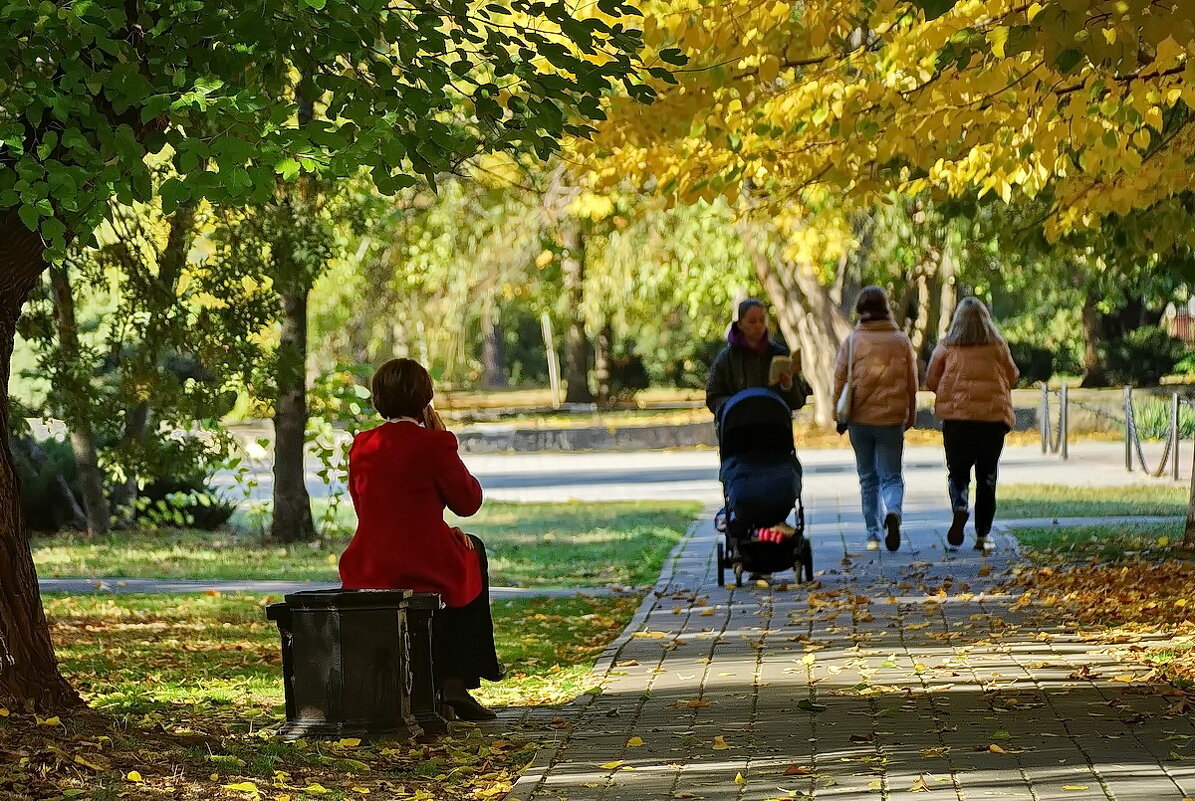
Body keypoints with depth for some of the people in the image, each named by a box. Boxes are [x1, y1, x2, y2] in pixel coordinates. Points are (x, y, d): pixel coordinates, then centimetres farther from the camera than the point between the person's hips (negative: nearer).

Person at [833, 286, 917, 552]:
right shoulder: (901, 341, 1)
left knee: (868, 478, 13)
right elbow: (912, 383, 7)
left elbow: (840, 379, -2)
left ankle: (873, 535, 13)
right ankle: (893, 511, -26)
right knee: (891, 476, 5)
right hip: (892, 419, 0)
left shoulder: (852, 340, -4)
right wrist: (910, 417, 18)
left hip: (860, 419, 0)